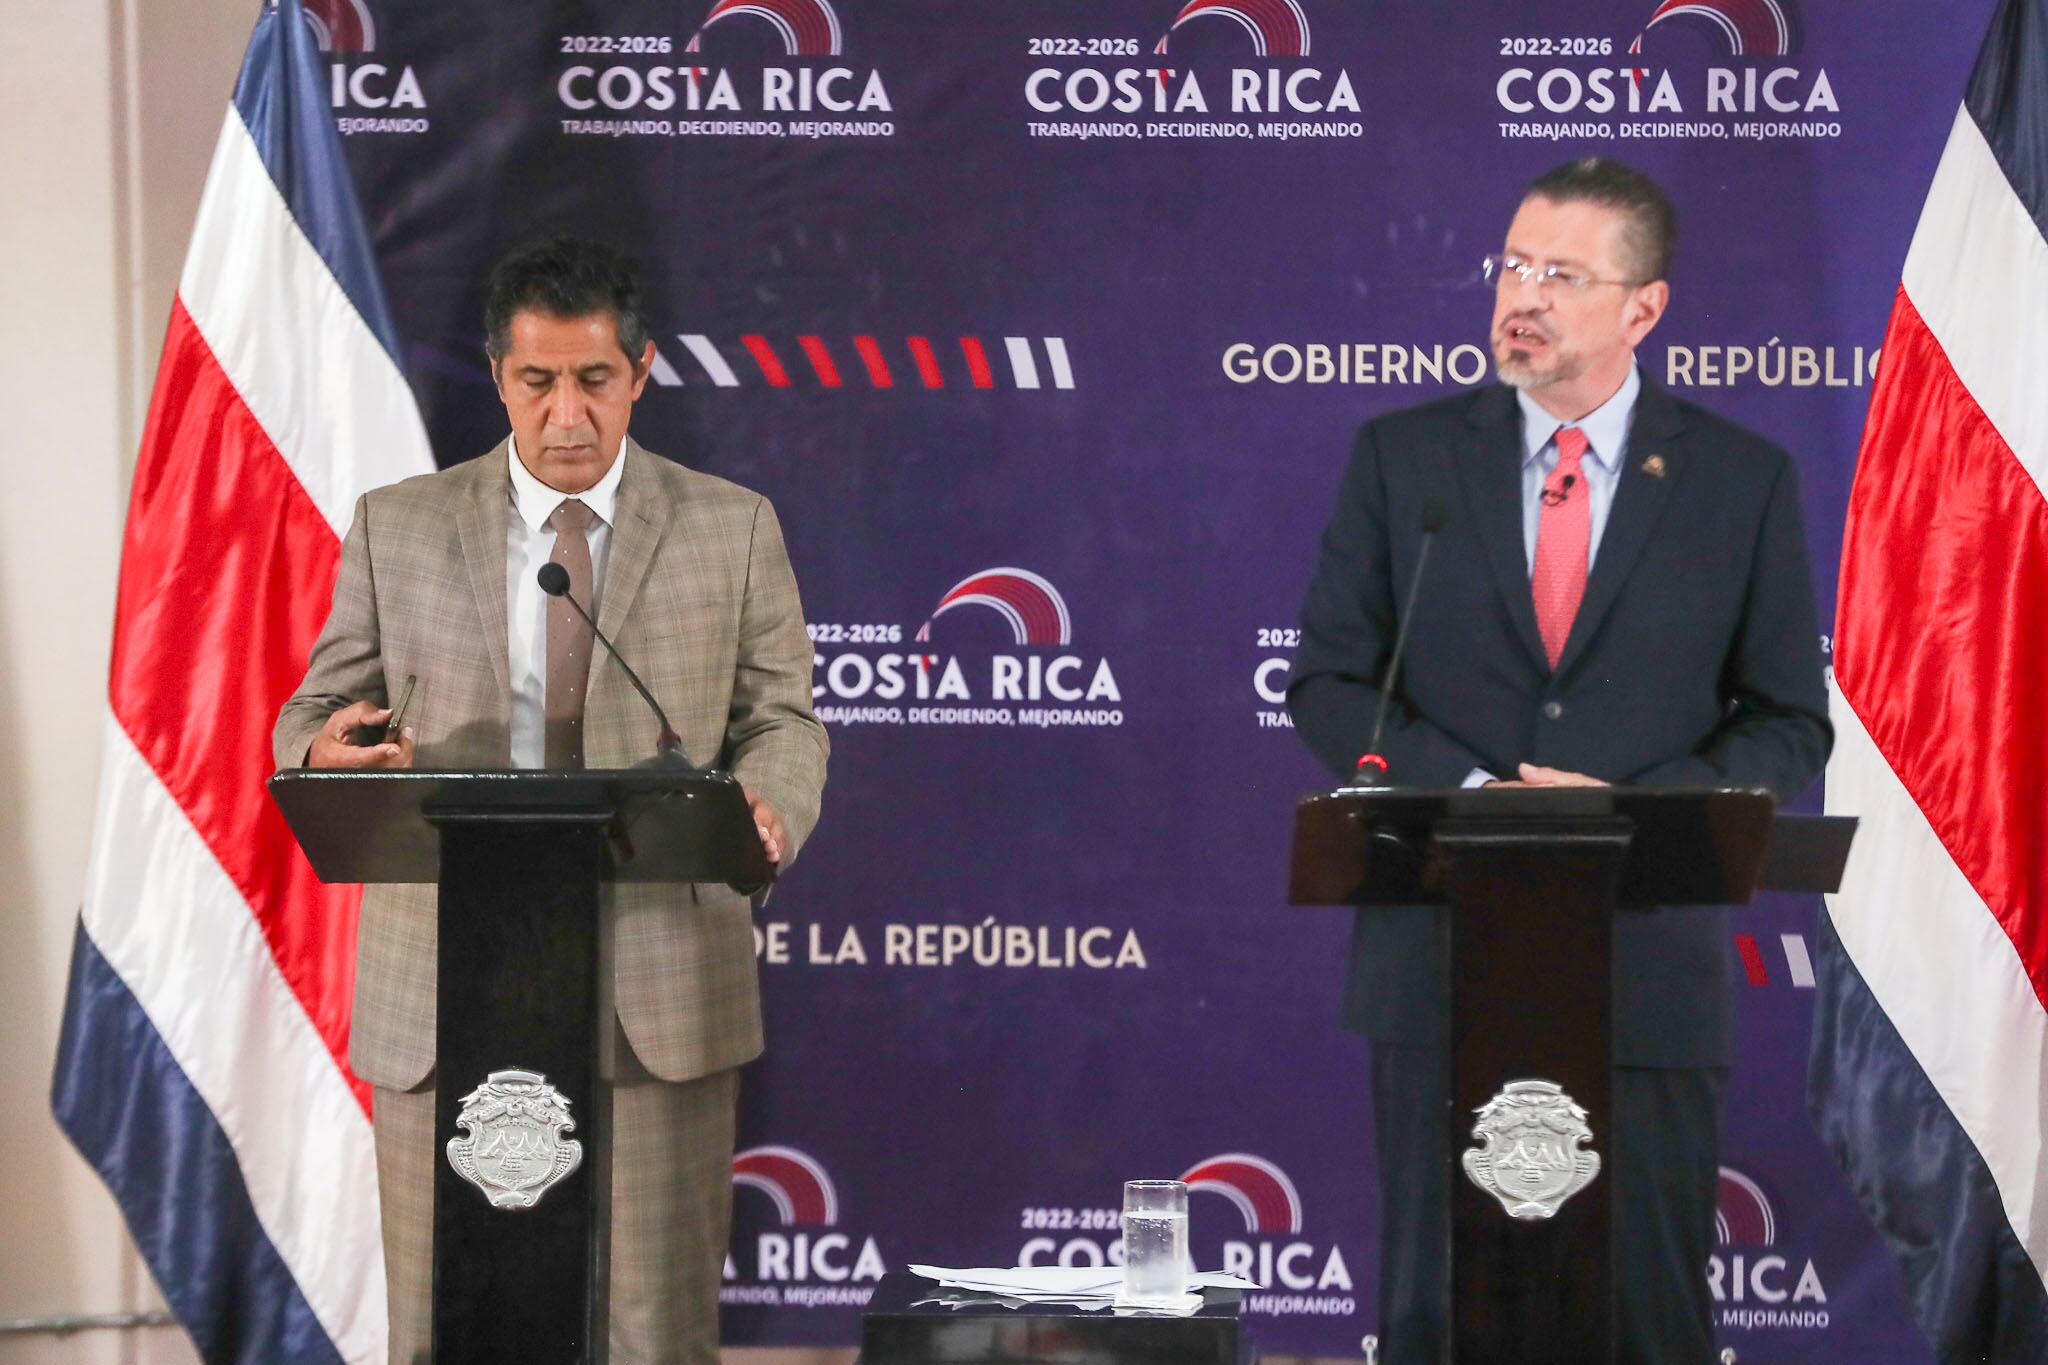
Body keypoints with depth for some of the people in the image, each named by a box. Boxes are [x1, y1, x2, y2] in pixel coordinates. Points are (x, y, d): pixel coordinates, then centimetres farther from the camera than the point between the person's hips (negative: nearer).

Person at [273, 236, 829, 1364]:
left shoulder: (733, 529, 8)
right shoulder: (396, 527, 9)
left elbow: (783, 721, 8)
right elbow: (313, 714, 11)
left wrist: (766, 810, -16)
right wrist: (329, 751, -14)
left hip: (659, 988, -1)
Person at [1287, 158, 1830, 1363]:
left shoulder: (1743, 479, 4)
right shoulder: (1403, 457, 6)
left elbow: (1791, 726, 5)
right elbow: (1328, 686, 5)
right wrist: (1472, 793, -11)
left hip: (1649, 957, -1)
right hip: (1442, 949, 1)